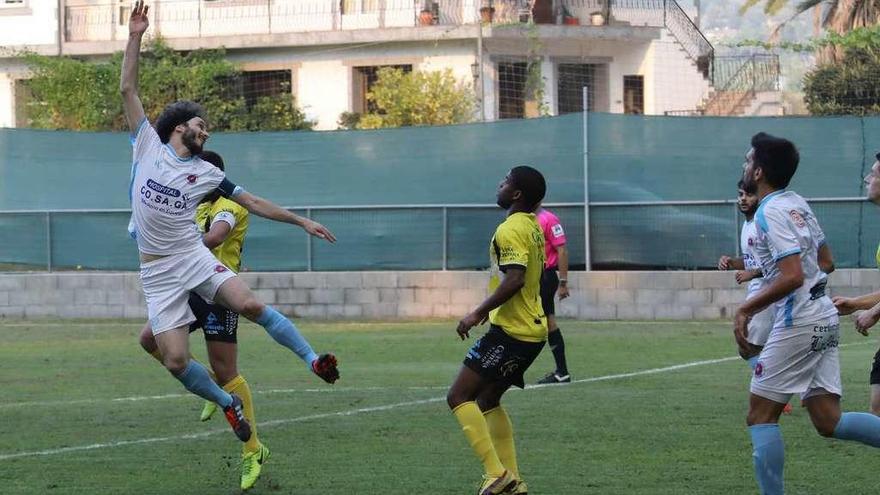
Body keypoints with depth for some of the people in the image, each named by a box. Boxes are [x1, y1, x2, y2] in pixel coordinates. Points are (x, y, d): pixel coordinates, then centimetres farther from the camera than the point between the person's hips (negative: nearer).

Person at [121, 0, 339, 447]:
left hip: (194, 257, 1)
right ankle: (227, 403, 14)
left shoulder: (204, 172, 10)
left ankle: (312, 360, -15)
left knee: (249, 304, -26)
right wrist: (134, 38, -4)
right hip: (158, 272, -1)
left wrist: (301, 221, 14)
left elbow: (253, 203, 17)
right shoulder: (148, 145, 4)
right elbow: (128, 90, 2)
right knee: (176, 361, -10)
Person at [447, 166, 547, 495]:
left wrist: (479, 313, -23)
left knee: (459, 397, -9)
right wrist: (491, 308, 27)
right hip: (532, 329, 10)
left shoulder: (511, 229, -16)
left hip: (511, 332, -10)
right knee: (487, 399, 20)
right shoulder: (533, 226, 14)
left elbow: (514, 279, -27)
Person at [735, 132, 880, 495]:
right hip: (825, 319, 9)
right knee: (828, 421, 6)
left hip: (798, 325, -9)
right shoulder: (797, 204, 14)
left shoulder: (770, 213, -14)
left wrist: (746, 309, -16)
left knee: (760, 416, -1)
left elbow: (792, 277, -23)